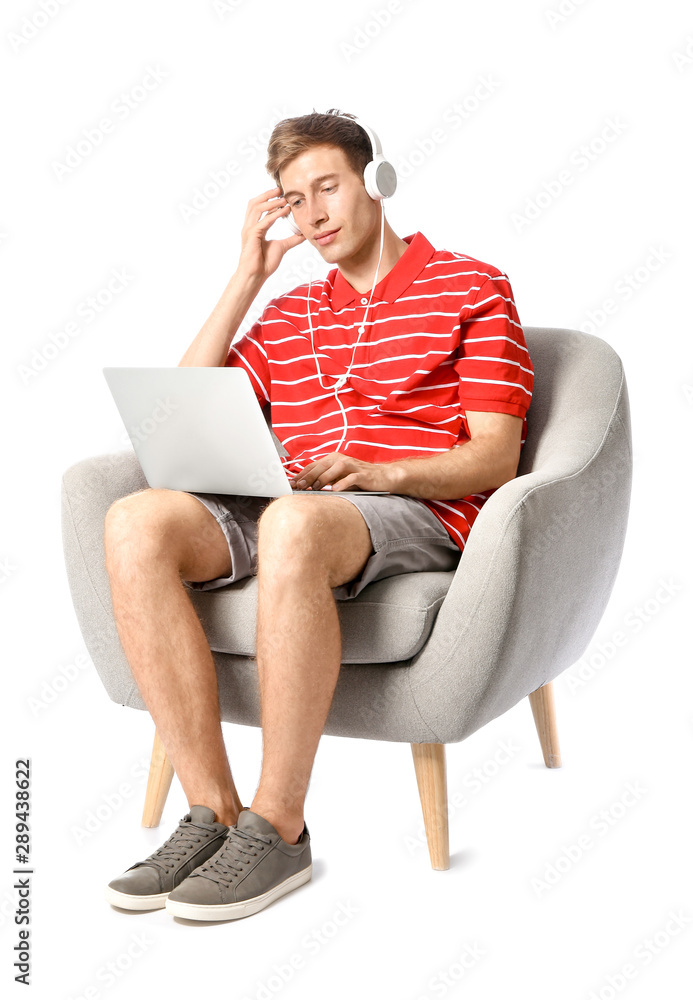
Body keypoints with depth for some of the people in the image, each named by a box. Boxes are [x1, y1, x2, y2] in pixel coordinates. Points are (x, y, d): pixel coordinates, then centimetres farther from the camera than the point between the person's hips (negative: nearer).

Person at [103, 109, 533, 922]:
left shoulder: (471, 288, 11)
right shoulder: (289, 314, 26)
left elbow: (494, 458, 1)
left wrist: (379, 473, -18)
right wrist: (247, 276, 14)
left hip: (418, 514, -4)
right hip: (283, 508, 5)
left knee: (292, 522, -40)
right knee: (136, 522, -26)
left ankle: (277, 827, -29)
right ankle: (212, 810, -24)